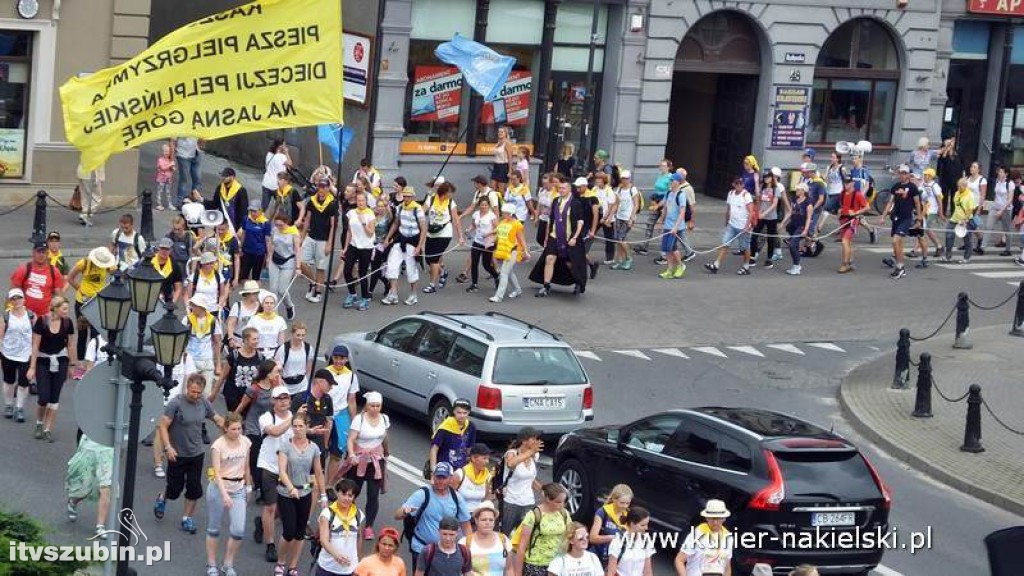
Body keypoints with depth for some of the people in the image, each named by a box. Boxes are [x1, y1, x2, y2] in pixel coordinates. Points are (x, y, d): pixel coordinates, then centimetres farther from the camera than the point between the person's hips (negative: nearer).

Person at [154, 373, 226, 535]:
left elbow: (217, 419, 14)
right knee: (175, 489, 7)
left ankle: (187, 519, 22)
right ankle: (162, 499, 40)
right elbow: (163, 426, -16)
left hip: (196, 454, 4)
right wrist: (168, 447, -25)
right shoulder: (176, 403, -17)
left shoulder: (204, 403, -1)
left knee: (194, 489, 5)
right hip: (177, 455, -4)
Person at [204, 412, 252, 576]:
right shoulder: (218, 445, -14)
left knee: (238, 531, -6)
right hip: (219, 488, -3)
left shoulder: (245, 442, 0)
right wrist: (224, 494, -32)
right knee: (214, 529, 8)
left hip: (238, 489, 4)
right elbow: (217, 472, -21)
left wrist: (248, 486, 18)